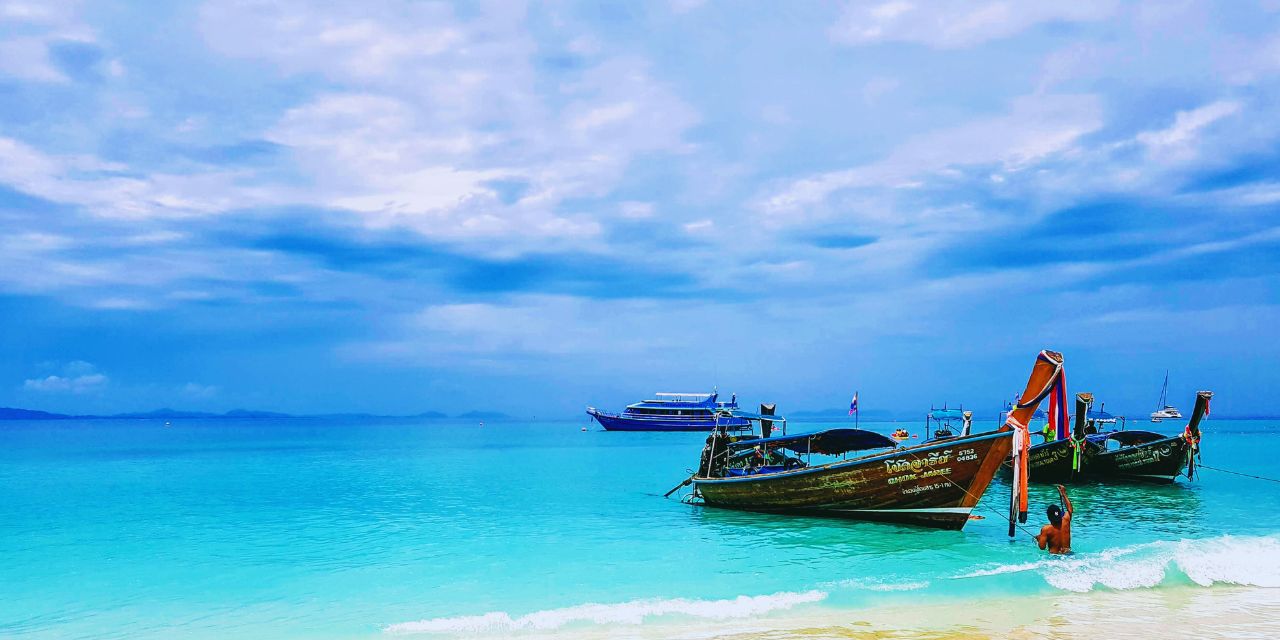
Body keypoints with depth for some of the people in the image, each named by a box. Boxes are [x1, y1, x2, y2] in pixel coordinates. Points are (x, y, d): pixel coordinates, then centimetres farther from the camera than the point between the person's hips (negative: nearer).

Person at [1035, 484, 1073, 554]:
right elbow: (1069, 508, 20)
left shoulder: (1046, 529, -13)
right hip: (1067, 553, 4)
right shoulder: (1066, 521, -1)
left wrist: (1039, 539, 6)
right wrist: (1063, 494, 27)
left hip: (1054, 554, -4)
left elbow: (1042, 546, -15)